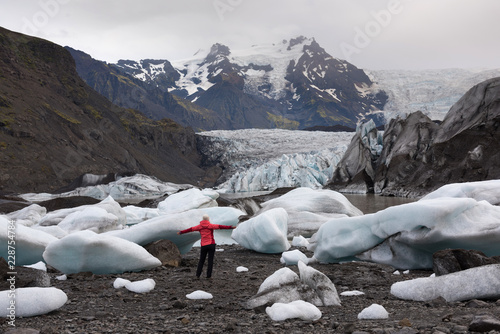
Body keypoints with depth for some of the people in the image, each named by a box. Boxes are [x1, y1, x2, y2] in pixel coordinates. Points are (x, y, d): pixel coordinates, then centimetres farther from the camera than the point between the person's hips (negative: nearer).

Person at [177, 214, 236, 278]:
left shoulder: (200, 226, 4)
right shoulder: (211, 225, -6)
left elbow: (190, 229, 12)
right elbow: (220, 226, -14)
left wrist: (181, 232, 24)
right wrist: (230, 227, -16)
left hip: (203, 245, 3)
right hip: (211, 244, -3)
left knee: (201, 260, 13)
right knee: (210, 260, 1)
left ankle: (198, 274, 7)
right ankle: (208, 275, -2)